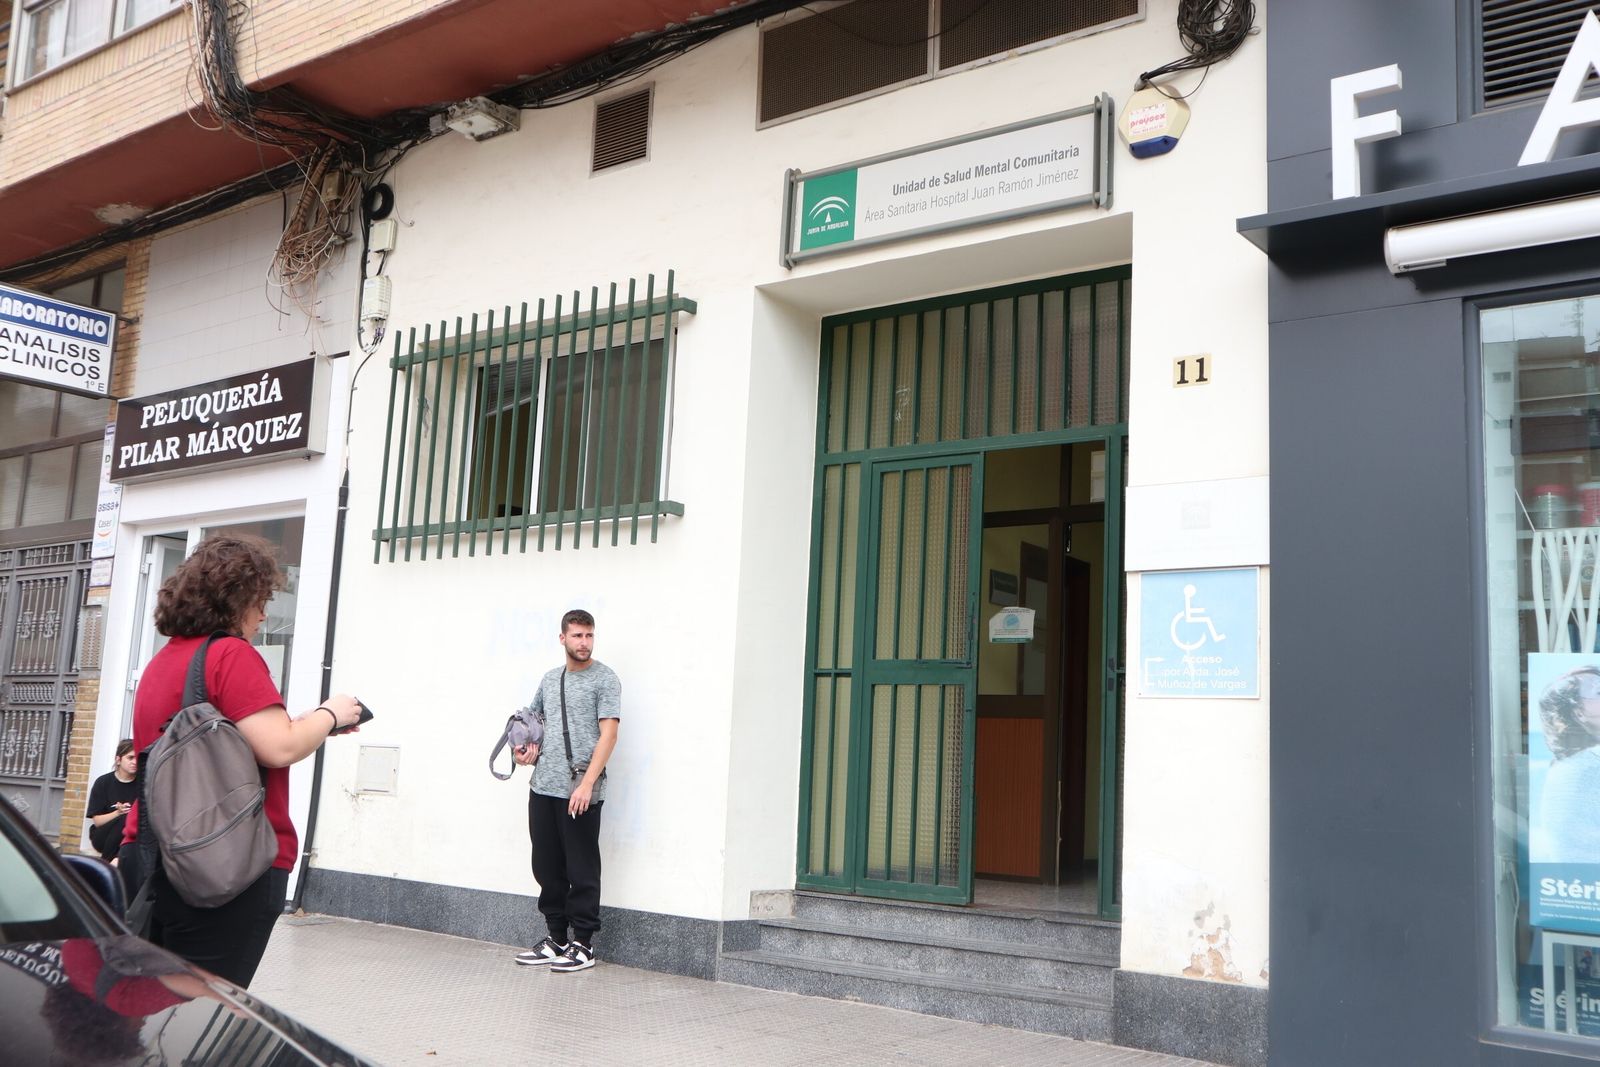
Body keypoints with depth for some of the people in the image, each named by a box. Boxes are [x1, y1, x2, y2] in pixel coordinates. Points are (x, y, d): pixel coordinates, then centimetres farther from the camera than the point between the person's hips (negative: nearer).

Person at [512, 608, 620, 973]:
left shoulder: (604, 679, -5)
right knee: (547, 868, 12)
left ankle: (582, 946, 8)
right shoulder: (550, 680, 16)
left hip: (580, 792, -7)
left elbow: (608, 734, -12)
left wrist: (587, 783, -20)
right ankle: (556, 939, 24)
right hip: (543, 788, 7)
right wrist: (525, 750, 6)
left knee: (581, 871, 0)